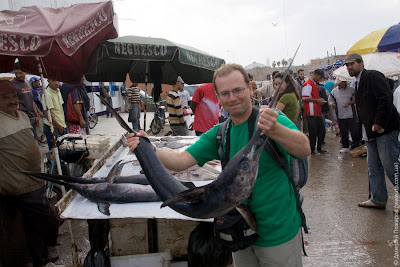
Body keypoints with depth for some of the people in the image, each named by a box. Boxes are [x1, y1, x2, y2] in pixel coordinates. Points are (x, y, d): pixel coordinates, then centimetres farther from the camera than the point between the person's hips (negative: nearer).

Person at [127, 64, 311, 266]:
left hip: (279, 232, -4)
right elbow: (182, 161, -6)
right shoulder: (219, 133, 1)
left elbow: (304, 149, -32)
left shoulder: (270, 118, -15)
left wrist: (275, 130, -52)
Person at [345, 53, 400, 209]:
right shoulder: (358, 83, 18)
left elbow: (386, 98, -22)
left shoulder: (373, 76, -10)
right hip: (372, 132, 10)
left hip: (385, 129, -10)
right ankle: (378, 199, 23)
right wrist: (367, 126, 13)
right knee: (374, 167, 13)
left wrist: (379, 123, -23)